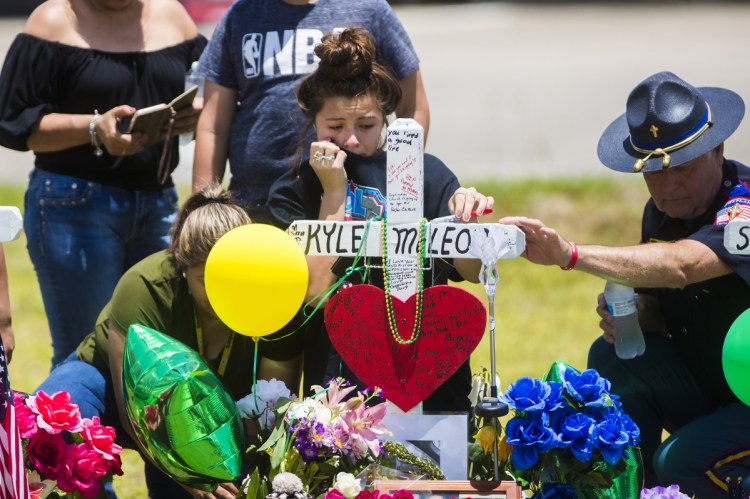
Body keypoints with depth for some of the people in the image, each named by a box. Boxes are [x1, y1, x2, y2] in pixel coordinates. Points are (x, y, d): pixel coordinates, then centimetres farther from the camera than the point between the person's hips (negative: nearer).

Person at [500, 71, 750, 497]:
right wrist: (632, 316, -12)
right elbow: (659, 310, 13)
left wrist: (570, 254, -50)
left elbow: (679, 266, -42)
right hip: (708, 389, 8)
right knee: (611, 357, -12)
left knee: (680, 463, -28)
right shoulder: (661, 213, 3)